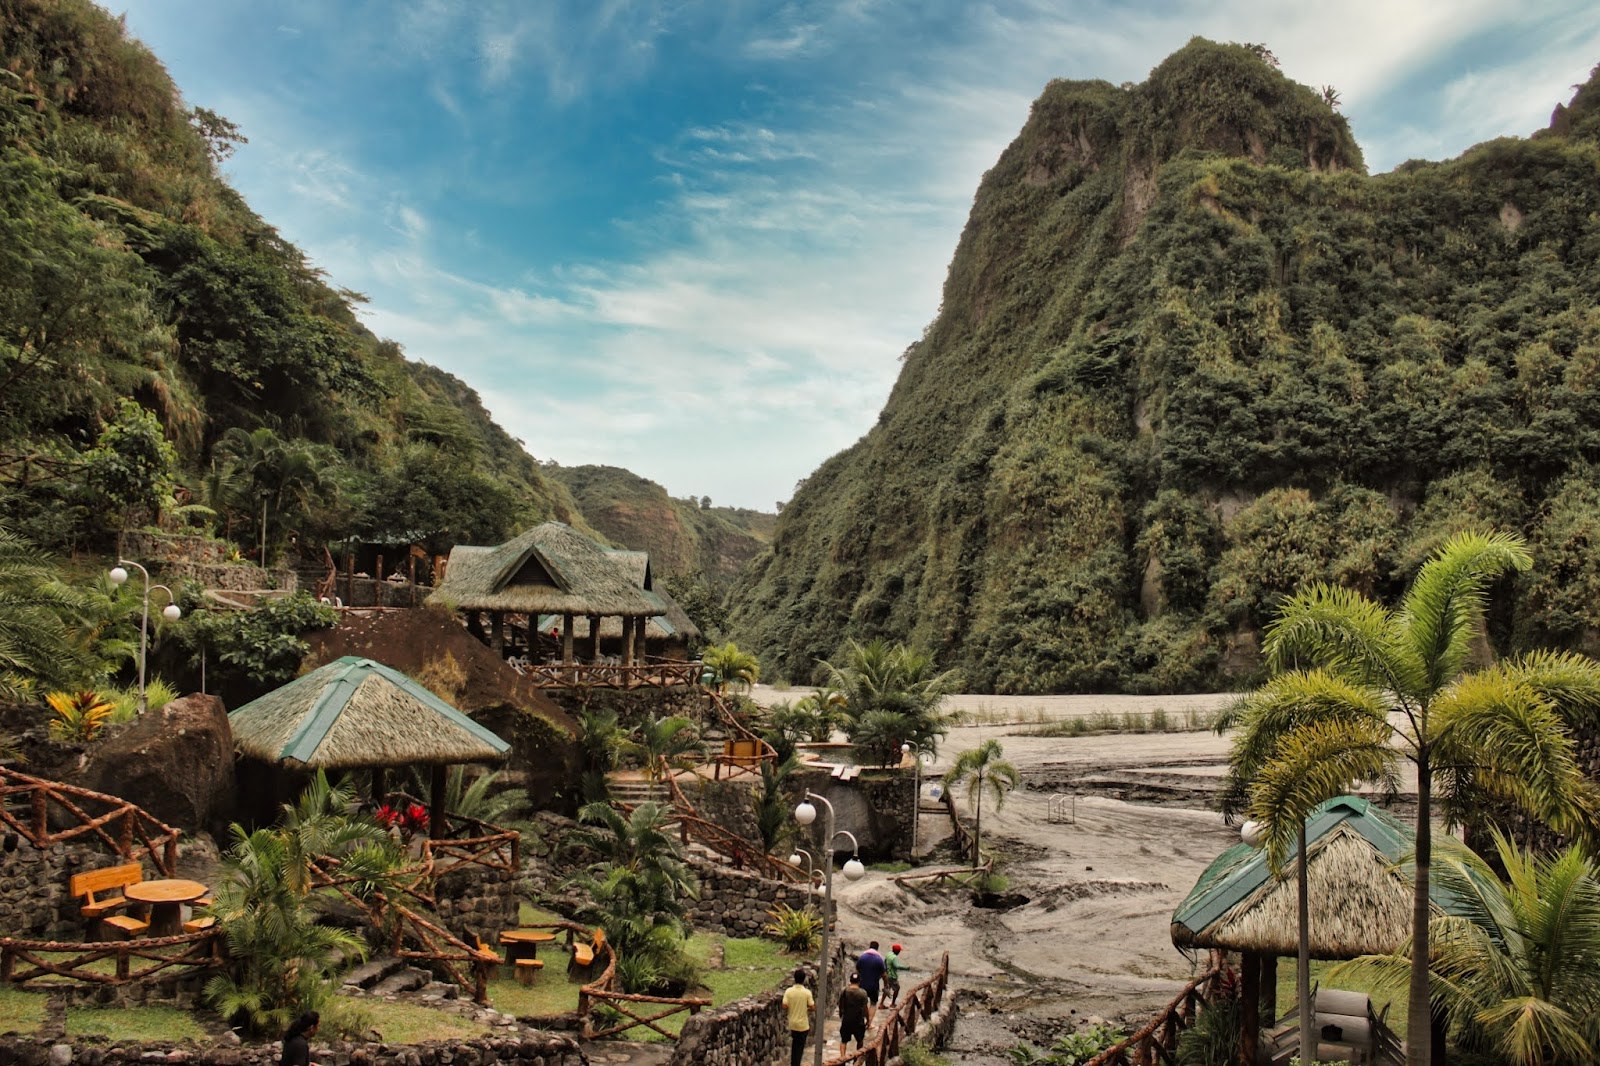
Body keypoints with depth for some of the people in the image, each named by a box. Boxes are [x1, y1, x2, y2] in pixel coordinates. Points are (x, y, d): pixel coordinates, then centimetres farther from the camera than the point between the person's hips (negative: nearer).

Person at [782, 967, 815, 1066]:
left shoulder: (788, 991, -10)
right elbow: (812, 1008, -12)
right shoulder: (807, 992, -15)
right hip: (803, 1024, -3)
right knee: (800, 1047, 9)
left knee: (794, 1044, 23)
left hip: (792, 1023, 3)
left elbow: (784, 1007, -11)